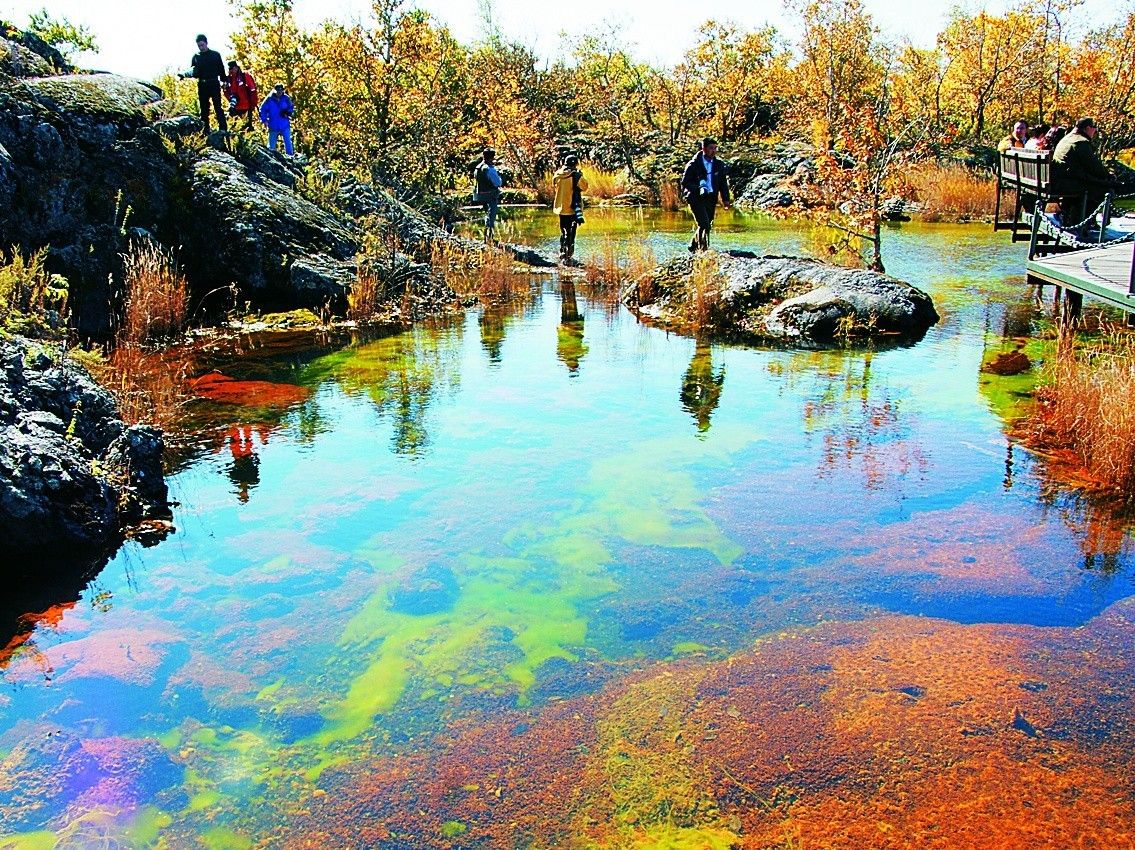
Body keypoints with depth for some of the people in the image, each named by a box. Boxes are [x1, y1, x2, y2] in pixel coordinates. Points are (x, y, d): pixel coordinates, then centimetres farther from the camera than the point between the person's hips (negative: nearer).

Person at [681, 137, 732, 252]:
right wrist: (698, 189, -22)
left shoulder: (719, 164, 8)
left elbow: (723, 183, 13)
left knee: (707, 225, 8)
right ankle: (703, 248, -7)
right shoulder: (693, 165, -6)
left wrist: (726, 199, 2)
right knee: (704, 224, -17)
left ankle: (693, 246, 26)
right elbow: (685, 182, -7)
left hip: (711, 199, 5)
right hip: (696, 198, -5)